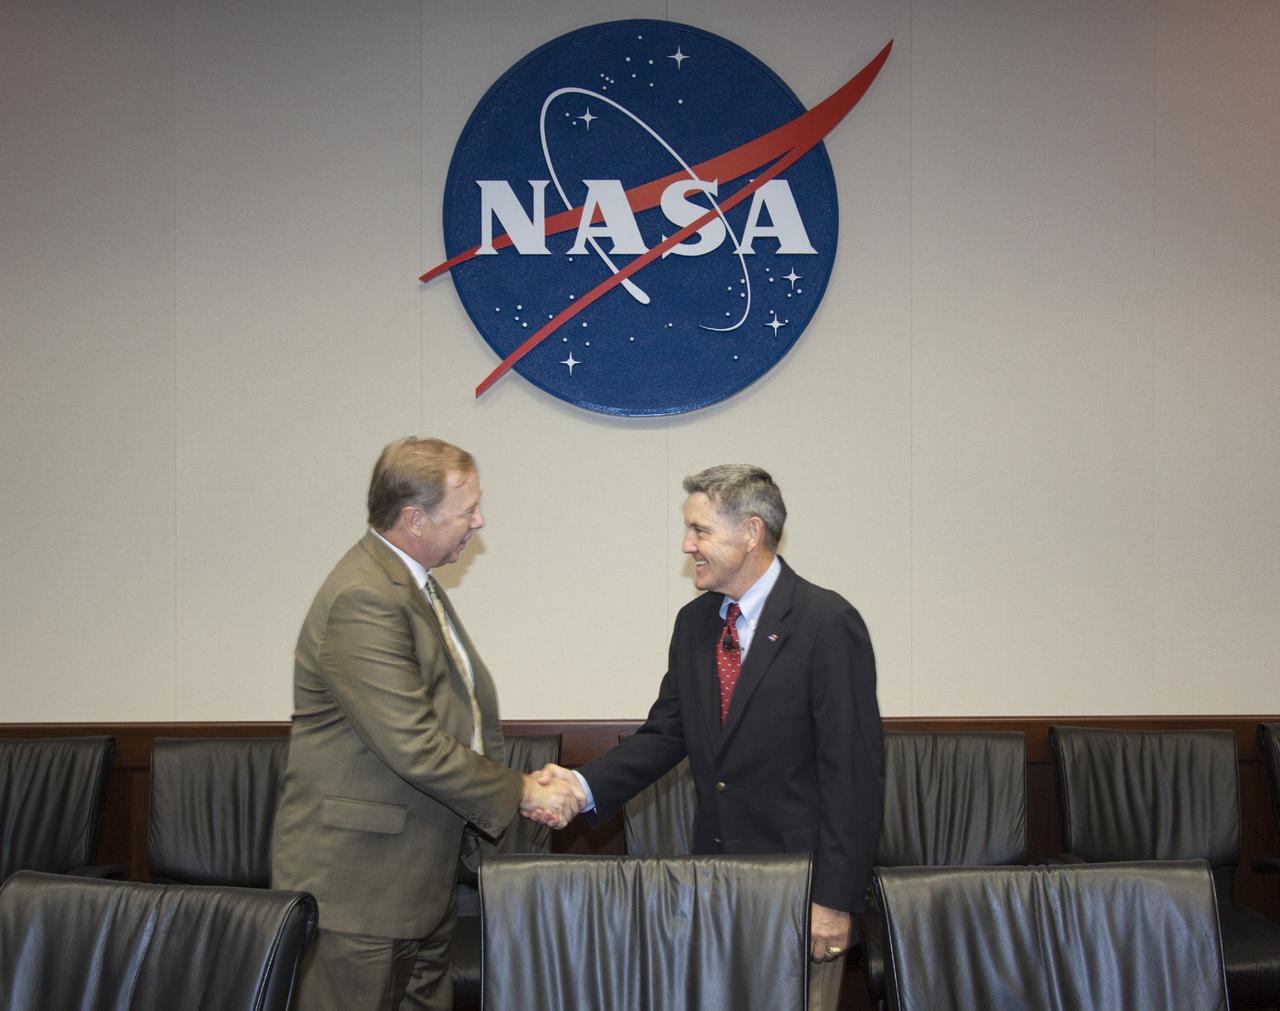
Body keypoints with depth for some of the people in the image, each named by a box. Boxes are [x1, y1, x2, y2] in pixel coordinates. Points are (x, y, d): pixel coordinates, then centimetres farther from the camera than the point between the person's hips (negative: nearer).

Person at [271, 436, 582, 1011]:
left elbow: (459, 703, 18)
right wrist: (520, 793, -14)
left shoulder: (412, 580, 12)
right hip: (358, 879, -10)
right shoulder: (364, 601, -22)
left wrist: (521, 784, 5)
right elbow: (414, 748, -26)